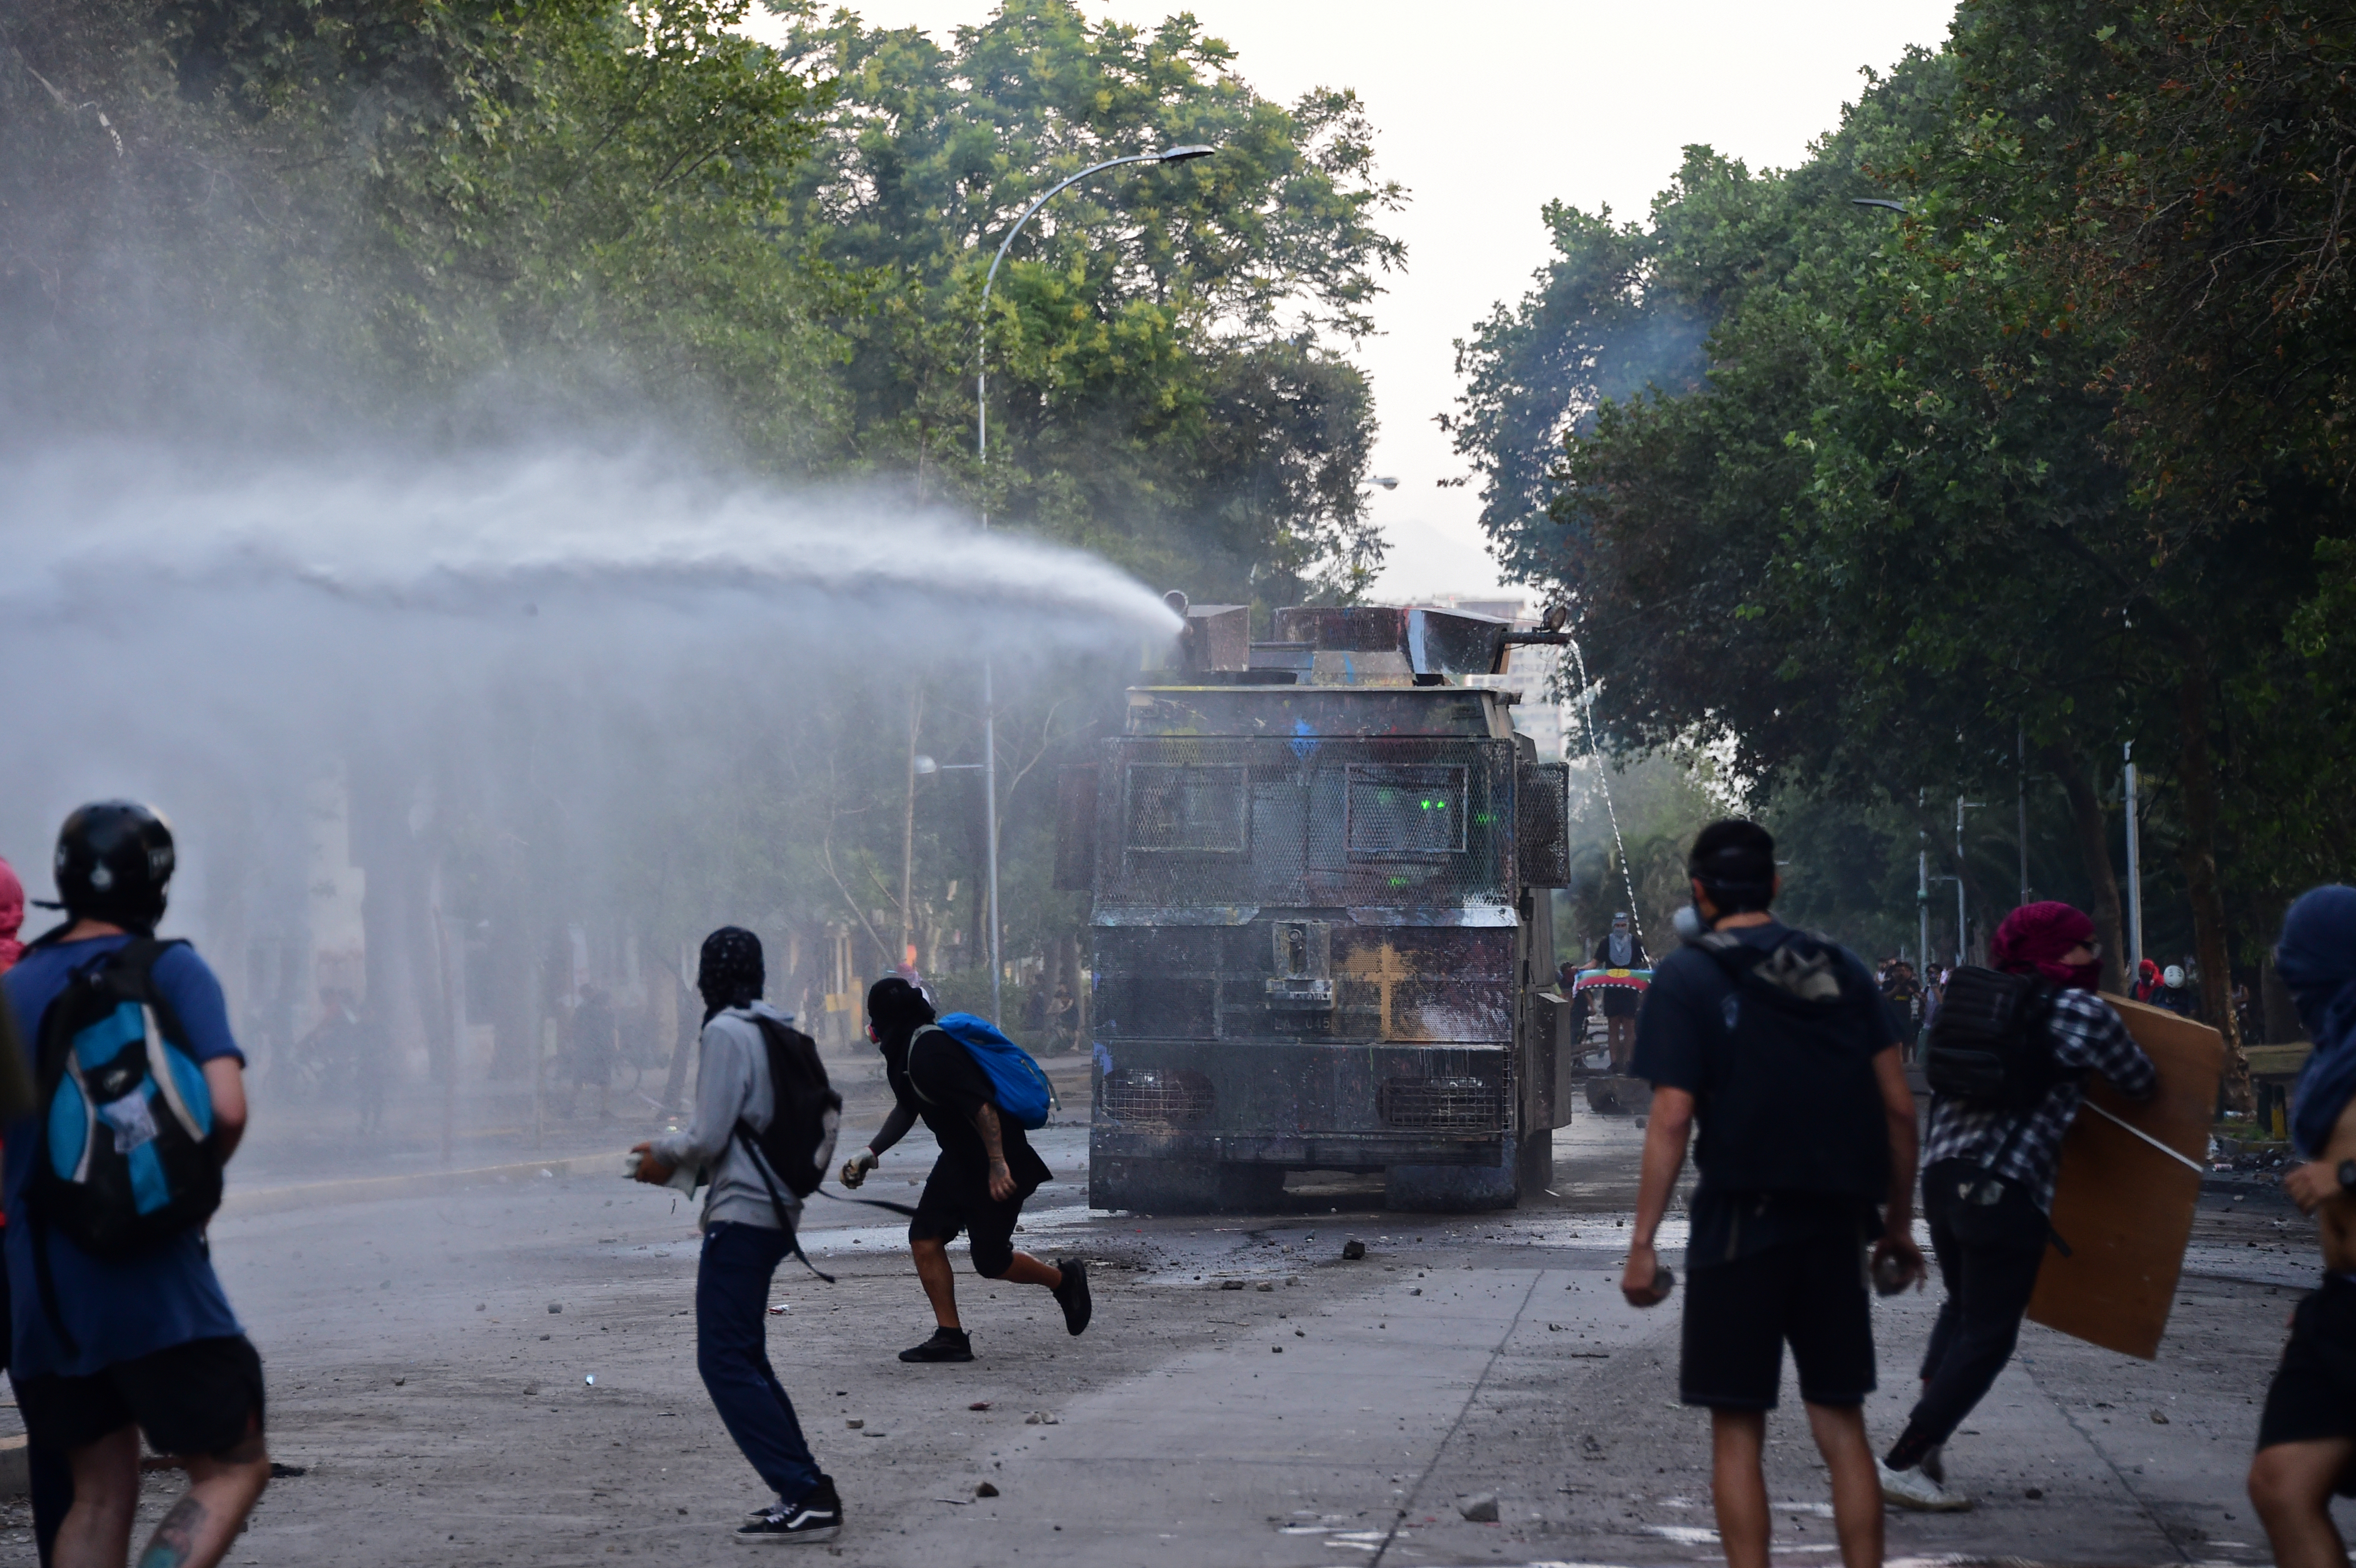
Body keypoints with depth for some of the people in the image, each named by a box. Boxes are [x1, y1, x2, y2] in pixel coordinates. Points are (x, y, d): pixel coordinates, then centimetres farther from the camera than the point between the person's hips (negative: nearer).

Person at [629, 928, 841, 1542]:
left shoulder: (726, 1034, -13)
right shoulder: (779, 1031, 14)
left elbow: (710, 1138, -16)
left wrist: (667, 1154, 3)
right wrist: (675, 1153, 18)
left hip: (740, 1214, -9)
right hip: (775, 1210, 9)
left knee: (726, 1363, -7)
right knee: (744, 1360, 16)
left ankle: (803, 1497, -13)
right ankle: (807, 1492, 13)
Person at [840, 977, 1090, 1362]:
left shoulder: (931, 1052, -26)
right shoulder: (904, 1054, 8)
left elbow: (982, 1107, -30)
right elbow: (906, 1109, 23)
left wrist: (998, 1166, -32)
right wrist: (872, 1151, 14)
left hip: (999, 1164, -10)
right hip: (959, 1160, 10)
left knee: (991, 1261, -2)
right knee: (925, 1237, -1)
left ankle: (1064, 1278, 23)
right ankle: (950, 1336, 2)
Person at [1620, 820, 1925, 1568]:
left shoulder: (1687, 977, -3)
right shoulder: (1841, 968, 9)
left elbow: (1672, 1120, -12)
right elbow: (1898, 1106, 5)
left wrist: (1642, 1244, -10)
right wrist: (1898, 1222, 15)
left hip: (1742, 1224, -4)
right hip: (1835, 1225, 4)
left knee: (1738, 1430, 3)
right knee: (1843, 1426, 9)